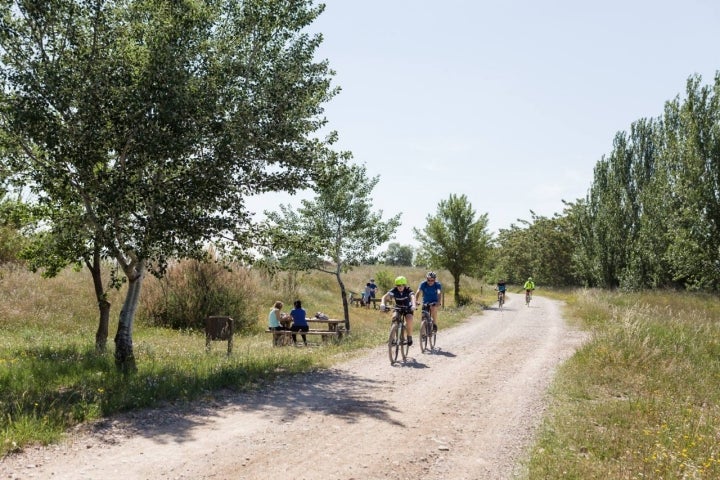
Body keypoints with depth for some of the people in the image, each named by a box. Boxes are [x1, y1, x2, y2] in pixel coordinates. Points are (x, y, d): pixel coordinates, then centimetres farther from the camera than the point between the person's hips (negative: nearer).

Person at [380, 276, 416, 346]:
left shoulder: (408, 291, -24)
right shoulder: (394, 291, -21)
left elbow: (412, 297, -44)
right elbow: (385, 296, -35)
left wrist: (413, 305, -65)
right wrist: (382, 303, -57)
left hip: (408, 308, -2)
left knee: (409, 320, -28)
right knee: (394, 317, -27)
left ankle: (409, 337, -7)